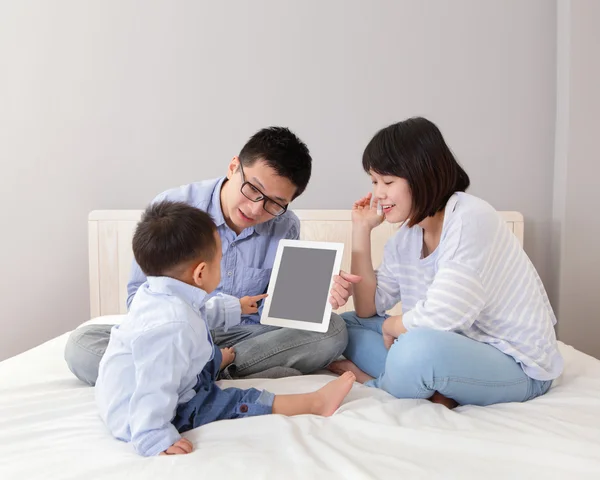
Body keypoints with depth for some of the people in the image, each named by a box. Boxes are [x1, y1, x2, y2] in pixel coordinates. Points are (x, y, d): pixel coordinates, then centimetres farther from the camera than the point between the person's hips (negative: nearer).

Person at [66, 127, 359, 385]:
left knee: (332, 331, -21)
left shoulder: (286, 227, -3)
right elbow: (138, 298, -12)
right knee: (81, 344, -25)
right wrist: (225, 309, -18)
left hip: (244, 337, 2)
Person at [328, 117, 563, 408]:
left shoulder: (471, 219, -22)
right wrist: (361, 230, -1)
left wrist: (391, 326, -7)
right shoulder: (406, 237, 2)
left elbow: (437, 320, -28)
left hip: (518, 367, -8)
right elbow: (368, 309, 3)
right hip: (459, 348, 8)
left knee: (419, 347, -37)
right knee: (347, 326, 5)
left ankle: (375, 386, -4)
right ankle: (431, 389, -13)